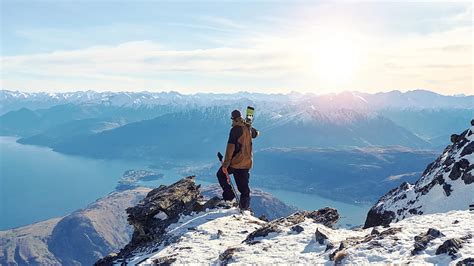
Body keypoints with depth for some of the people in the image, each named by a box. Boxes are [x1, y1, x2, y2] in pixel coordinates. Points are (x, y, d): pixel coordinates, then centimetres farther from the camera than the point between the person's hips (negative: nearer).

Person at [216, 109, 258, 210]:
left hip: (236, 162, -6)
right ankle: (245, 207, 16)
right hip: (247, 163, 6)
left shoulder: (235, 129, -16)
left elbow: (230, 147, -20)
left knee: (221, 175, 17)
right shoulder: (249, 129, 5)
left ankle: (229, 196, 6)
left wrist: (225, 164, -19)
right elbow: (256, 133, 30)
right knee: (244, 187, 13)